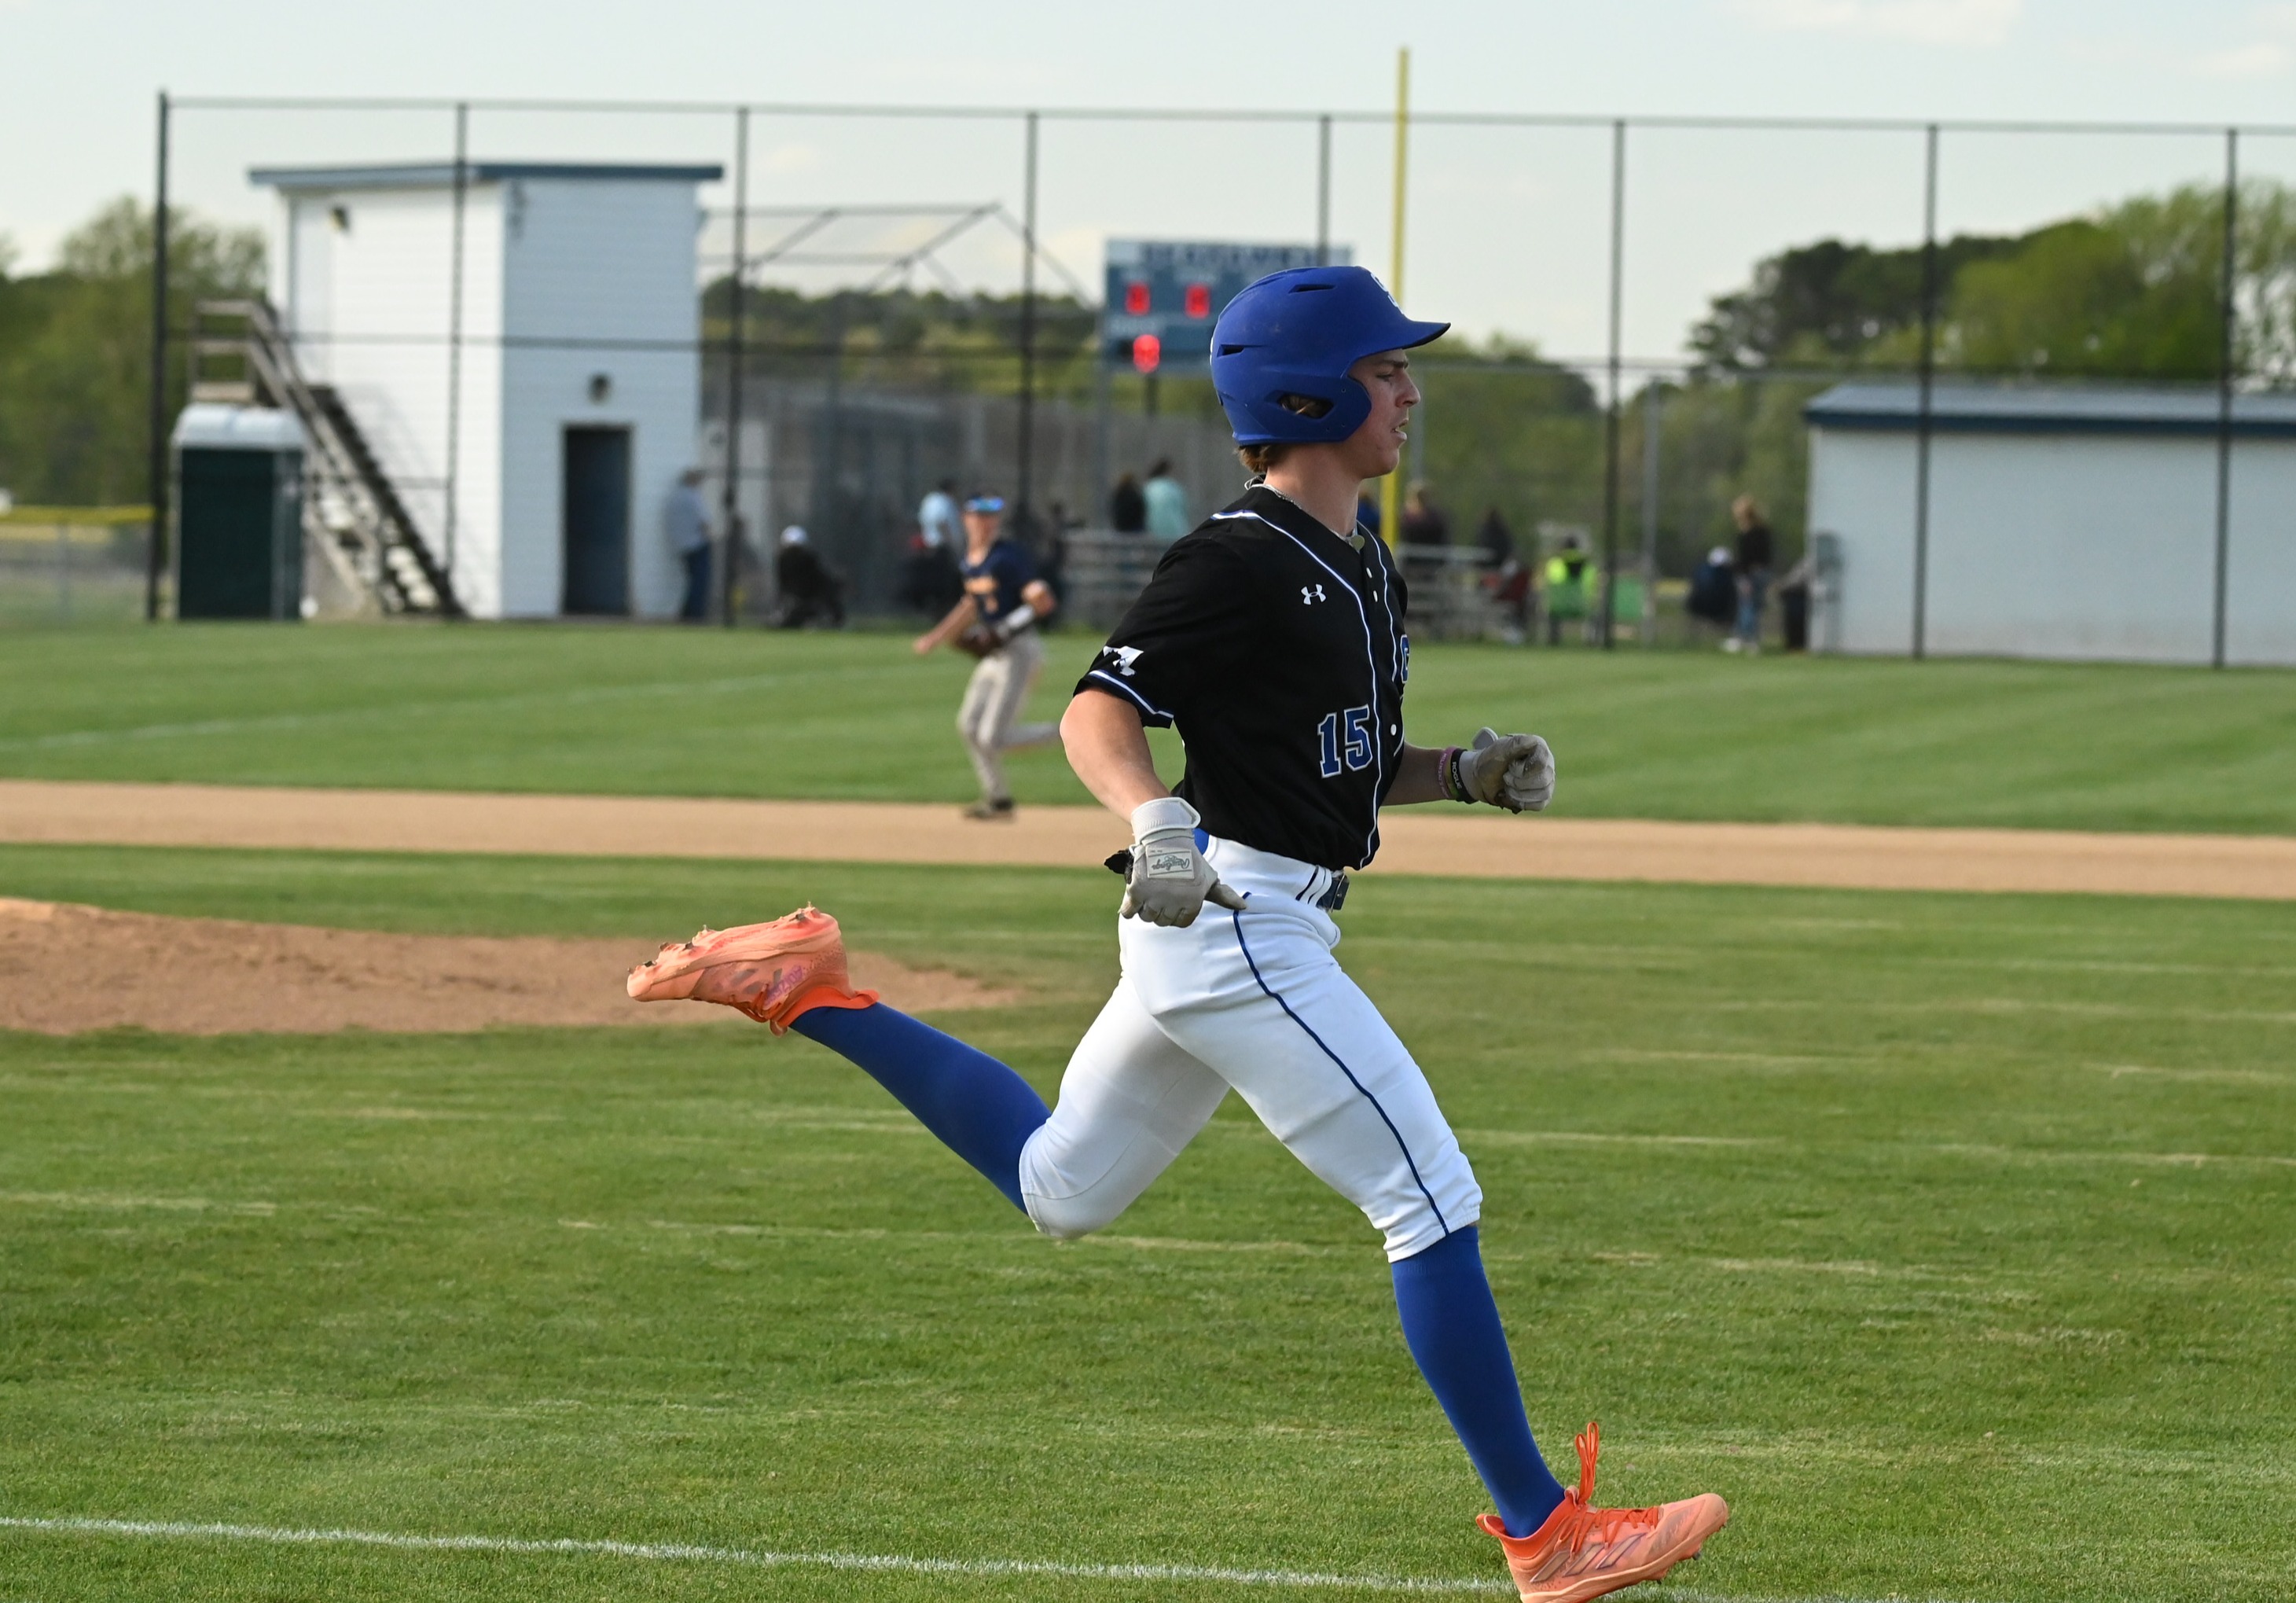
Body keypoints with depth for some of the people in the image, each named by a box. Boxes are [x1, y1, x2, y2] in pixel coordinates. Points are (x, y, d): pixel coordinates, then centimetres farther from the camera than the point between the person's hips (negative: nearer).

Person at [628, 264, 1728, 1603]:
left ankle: (810, 995, 25)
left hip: (1269, 928, 10)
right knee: (1433, 1199, -9)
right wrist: (1153, 817, -39)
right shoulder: (1245, 562, -15)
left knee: (1058, 1191, 21)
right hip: (1234, 924, -10)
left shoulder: (1363, 567, 15)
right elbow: (1099, 711, -20)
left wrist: (1466, 773, 5)